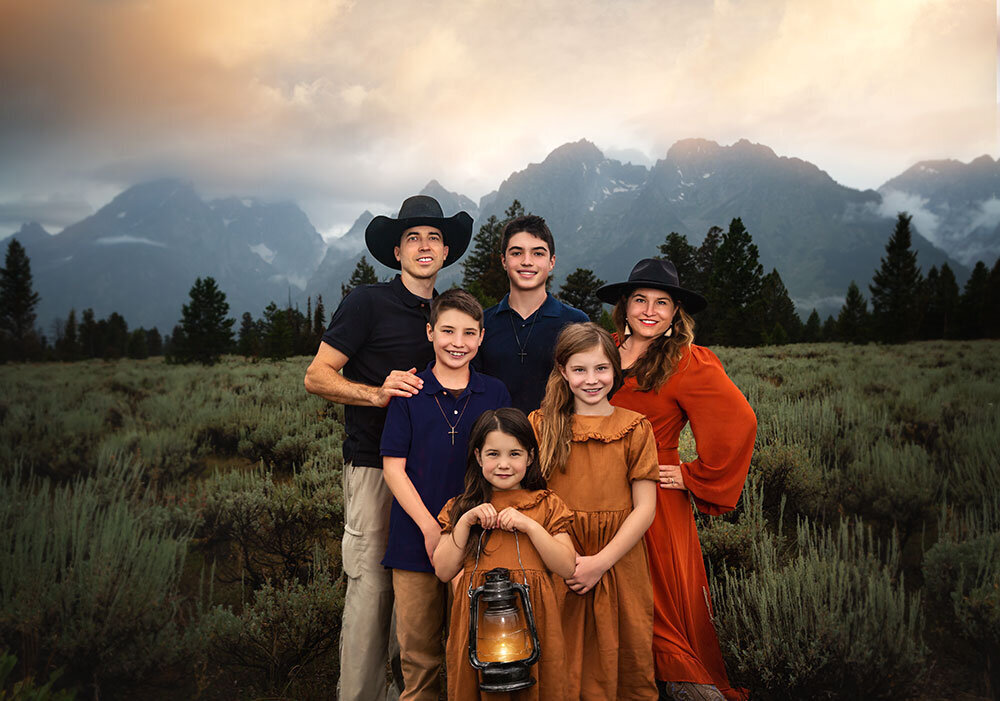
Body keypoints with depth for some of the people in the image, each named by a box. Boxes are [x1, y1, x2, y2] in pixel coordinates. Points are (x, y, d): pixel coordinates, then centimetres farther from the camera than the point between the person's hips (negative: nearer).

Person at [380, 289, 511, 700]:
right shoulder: (409, 393, -1)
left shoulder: (495, 394, 4)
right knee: (419, 654, 8)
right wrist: (430, 527, -10)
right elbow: (393, 467, -3)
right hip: (416, 542, -1)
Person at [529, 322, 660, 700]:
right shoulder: (540, 424, 2)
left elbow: (644, 507, -2)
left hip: (619, 564, 0)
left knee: (627, 664, 6)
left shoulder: (635, 428, 1)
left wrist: (600, 562, -11)